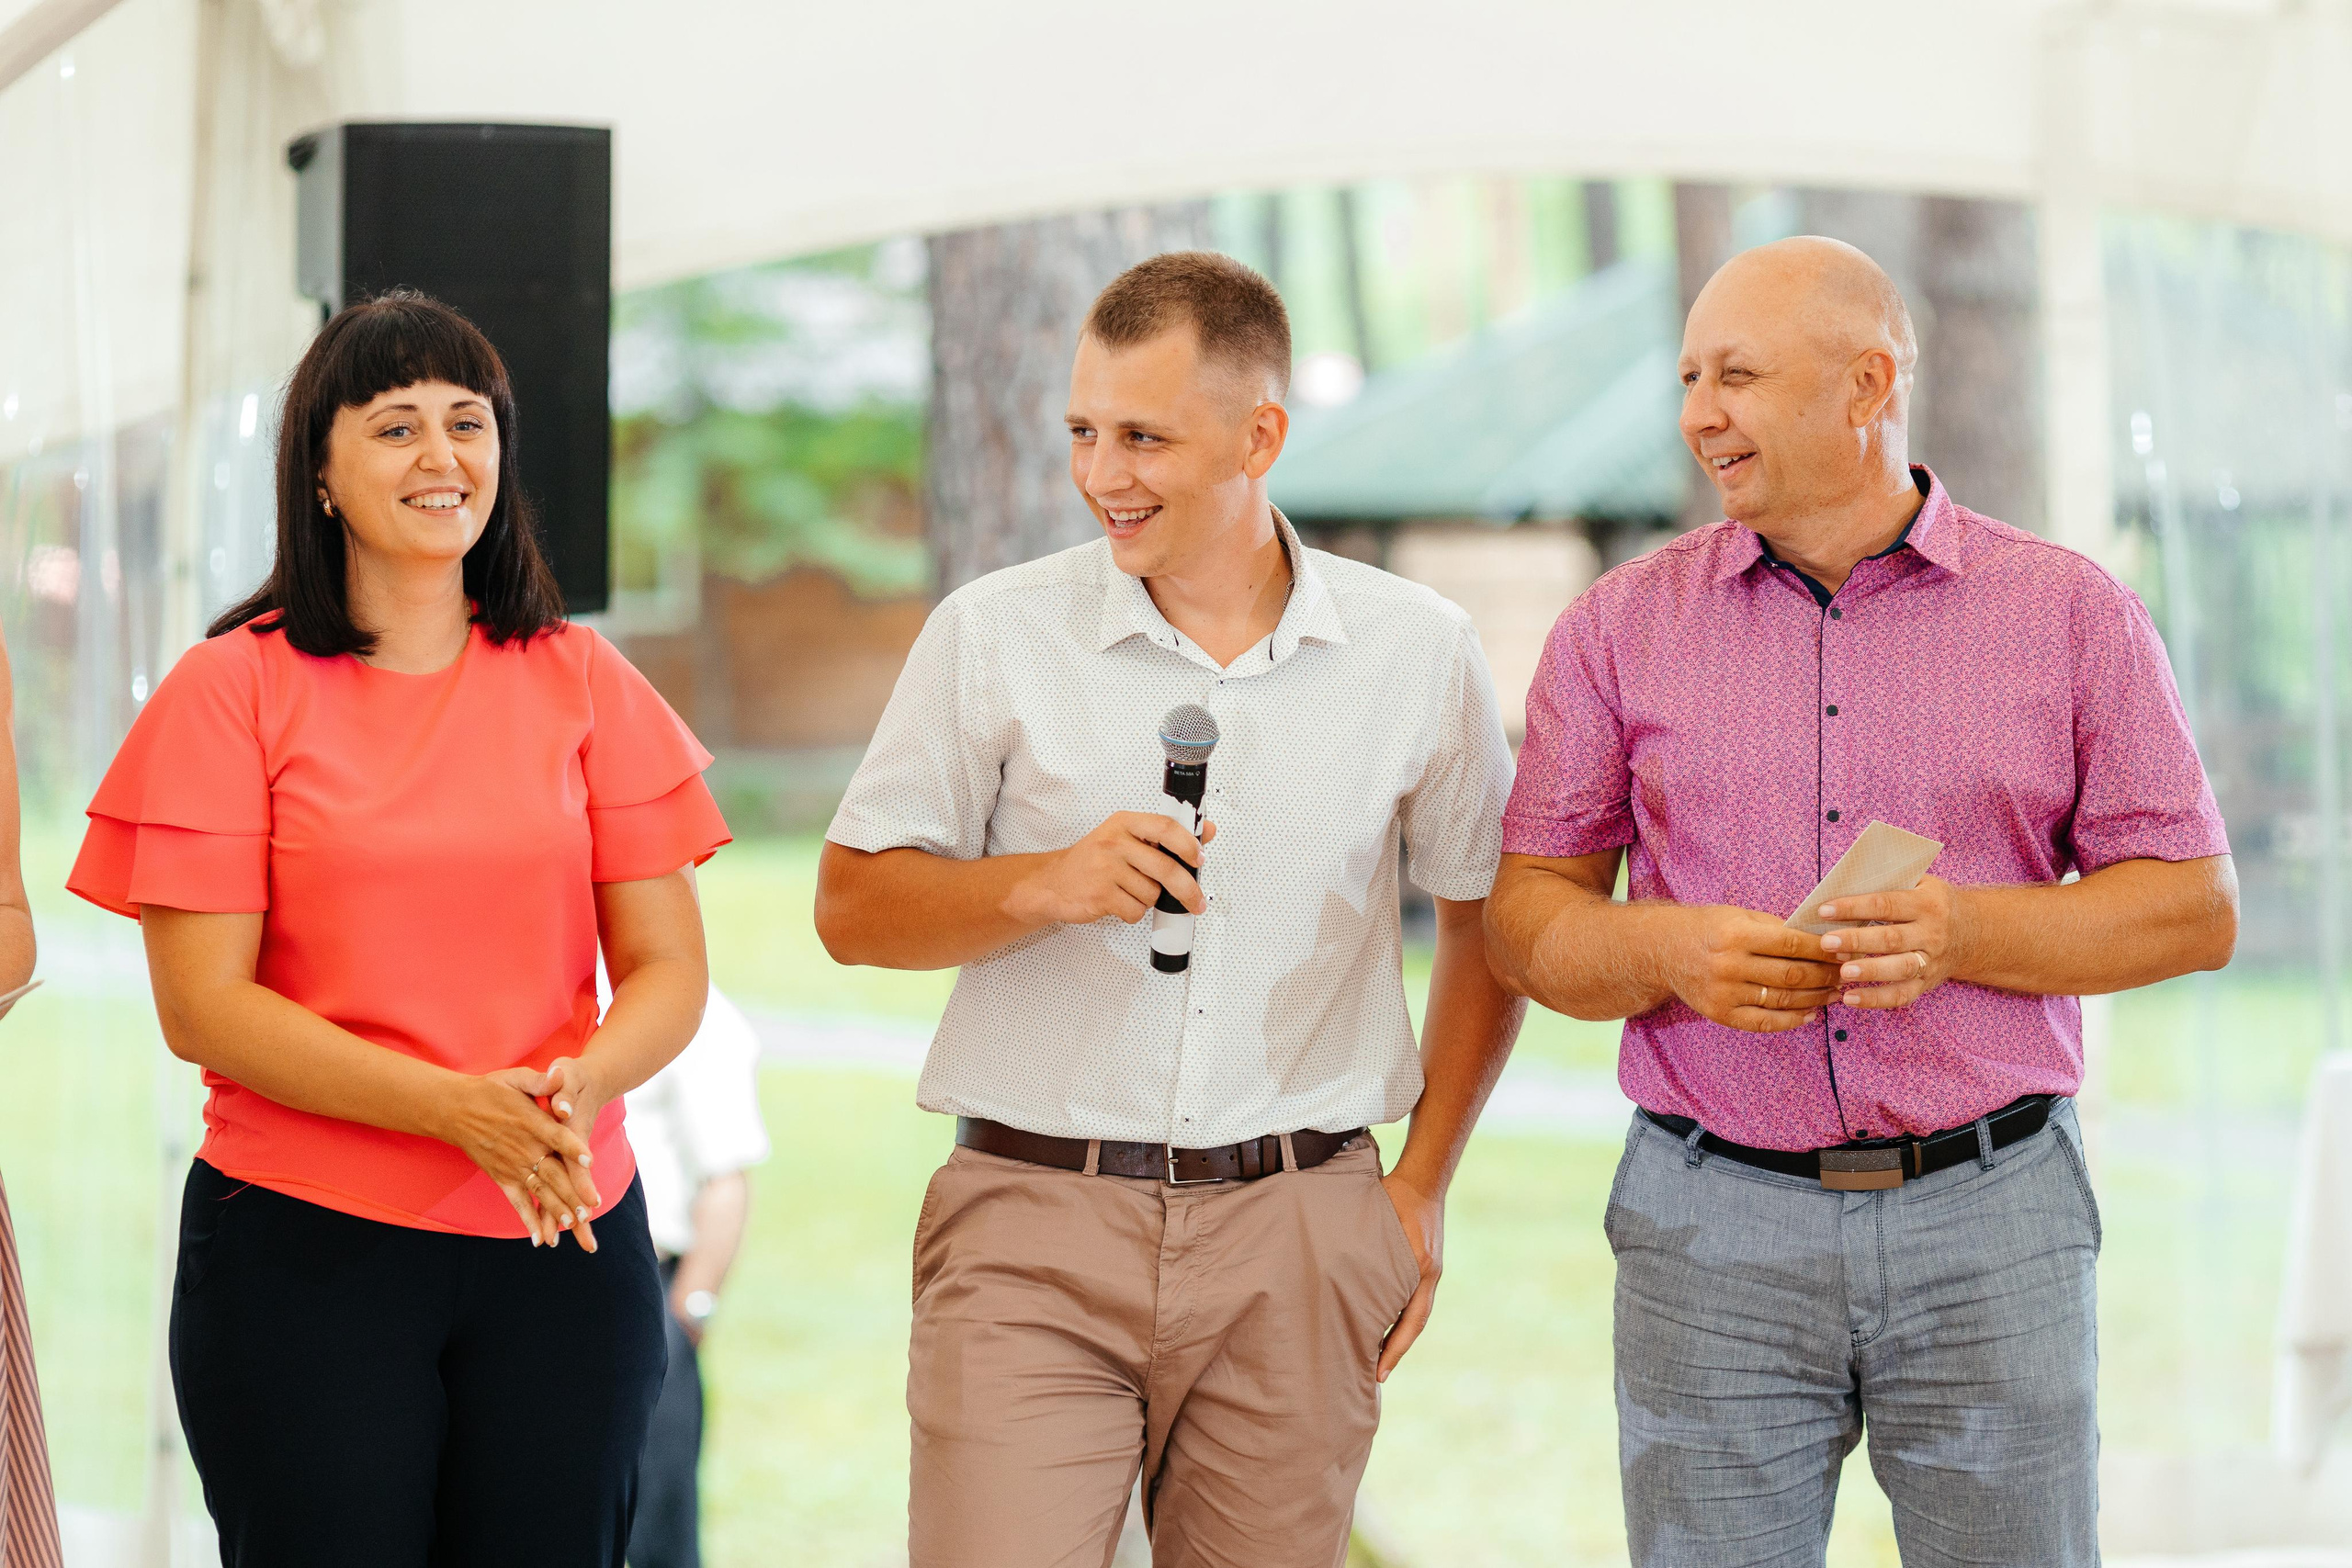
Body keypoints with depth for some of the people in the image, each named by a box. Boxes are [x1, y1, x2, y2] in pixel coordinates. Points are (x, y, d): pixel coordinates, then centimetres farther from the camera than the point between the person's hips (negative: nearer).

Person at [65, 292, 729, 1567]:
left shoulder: (581, 683, 9)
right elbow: (201, 1006, -7)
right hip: (304, 1242, -3)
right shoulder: (231, 689, -1)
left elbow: (667, 969, 7)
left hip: (563, 1248, 3)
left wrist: (581, 1082, -16)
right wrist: (454, 1106, -18)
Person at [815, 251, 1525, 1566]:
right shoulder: (994, 635, 2)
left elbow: (1488, 916, 16)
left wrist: (1423, 1187, 10)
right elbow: (852, 909, 5)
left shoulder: (1418, 653, 5)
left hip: (1293, 1245, 1)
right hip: (1034, 1225, -1)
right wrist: (1044, 885, -13)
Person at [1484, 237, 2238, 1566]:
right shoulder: (1622, 630, 6)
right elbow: (1529, 920, 7)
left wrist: (1963, 931, -15)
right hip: (1717, 1234, 1)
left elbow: (2196, 908, 2)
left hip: (1993, 1220, -1)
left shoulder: (2076, 616, 3)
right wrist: (1675, 952, -16)